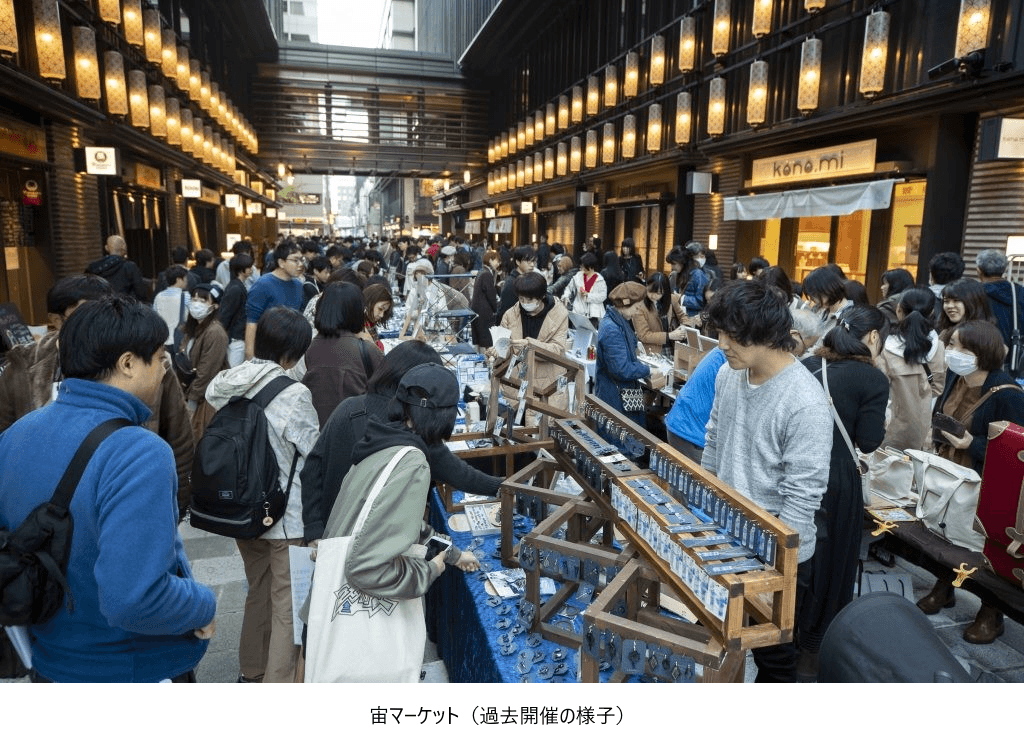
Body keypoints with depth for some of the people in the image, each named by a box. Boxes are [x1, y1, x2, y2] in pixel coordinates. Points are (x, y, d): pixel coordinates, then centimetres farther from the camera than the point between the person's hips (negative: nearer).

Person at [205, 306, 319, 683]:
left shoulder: (226, 384, -4)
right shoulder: (293, 395, -22)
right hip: (286, 514, -7)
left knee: (259, 592, 25)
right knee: (288, 607, 6)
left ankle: (252, 673, 42)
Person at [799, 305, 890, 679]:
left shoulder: (807, 365, 5)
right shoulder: (873, 378, -11)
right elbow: (868, 441, -10)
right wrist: (877, 420, 8)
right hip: (835, 481, -5)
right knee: (828, 562, 11)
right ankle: (811, 650, 25)